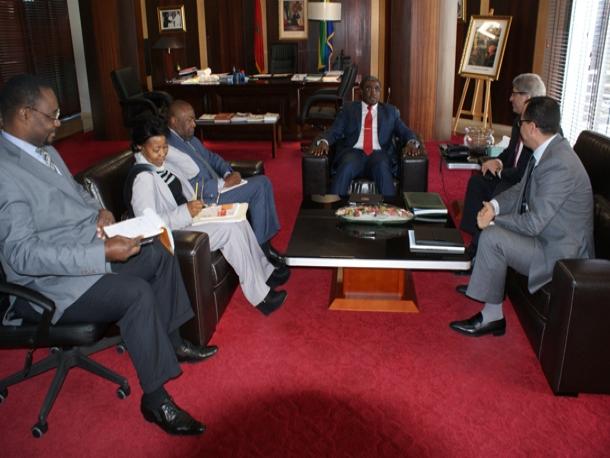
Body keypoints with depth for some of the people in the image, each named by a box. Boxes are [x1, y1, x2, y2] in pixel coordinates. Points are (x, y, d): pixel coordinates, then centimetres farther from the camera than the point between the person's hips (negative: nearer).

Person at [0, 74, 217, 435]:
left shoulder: (44, 149, 6)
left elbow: (76, 191, 23)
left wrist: (100, 211, 0)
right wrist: (103, 252, -33)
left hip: (92, 252, 10)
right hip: (53, 283, -10)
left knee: (160, 255, 10)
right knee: (138, 293, -27)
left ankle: (172, 341, 24)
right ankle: (155, 398, -13)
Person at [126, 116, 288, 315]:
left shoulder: (161, 164, 6)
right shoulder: (142, 178, -21)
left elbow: (192, 168, 17)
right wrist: (186, 212, -31)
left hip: (186, 219, 10)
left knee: (238, 220, -4)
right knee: (230, 230, -21)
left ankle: (265, 272, 7)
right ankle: (259, 296, -14)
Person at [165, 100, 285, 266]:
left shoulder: (189, 138, 12)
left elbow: (211, 158, 21)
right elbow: (190, 188, -24)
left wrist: (228, 173, 0)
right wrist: (223, 183, -19)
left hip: (217, 186, 10)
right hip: (206, 199, -10)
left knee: (263, 181, -2)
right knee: (259, 186, -16)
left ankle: (264, 242, 1)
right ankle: (260, 247, -3)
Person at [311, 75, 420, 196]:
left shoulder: (390, 111, 21)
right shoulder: (348, 108, 18)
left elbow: (405, 132, 13)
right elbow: (334, 131, 7)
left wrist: (411, 142, -12)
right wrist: (323, 141, -16)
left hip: (379, 154, 1)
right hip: (353, 152, 0)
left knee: (382, 168, -35)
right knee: (345, 168, -35)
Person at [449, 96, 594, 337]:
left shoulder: (559, 165, -28)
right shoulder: (546, 151, 2)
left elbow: (534, 222, -28)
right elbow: (522, 189, 11)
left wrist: (493, 220, -15)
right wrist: (495, 205, -7)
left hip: (558, 254, -10)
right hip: (546, 234, 10)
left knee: (492, 236, -21)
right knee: (491, 225, 11)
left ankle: (492, 316, -8)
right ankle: (481, 280, 22)